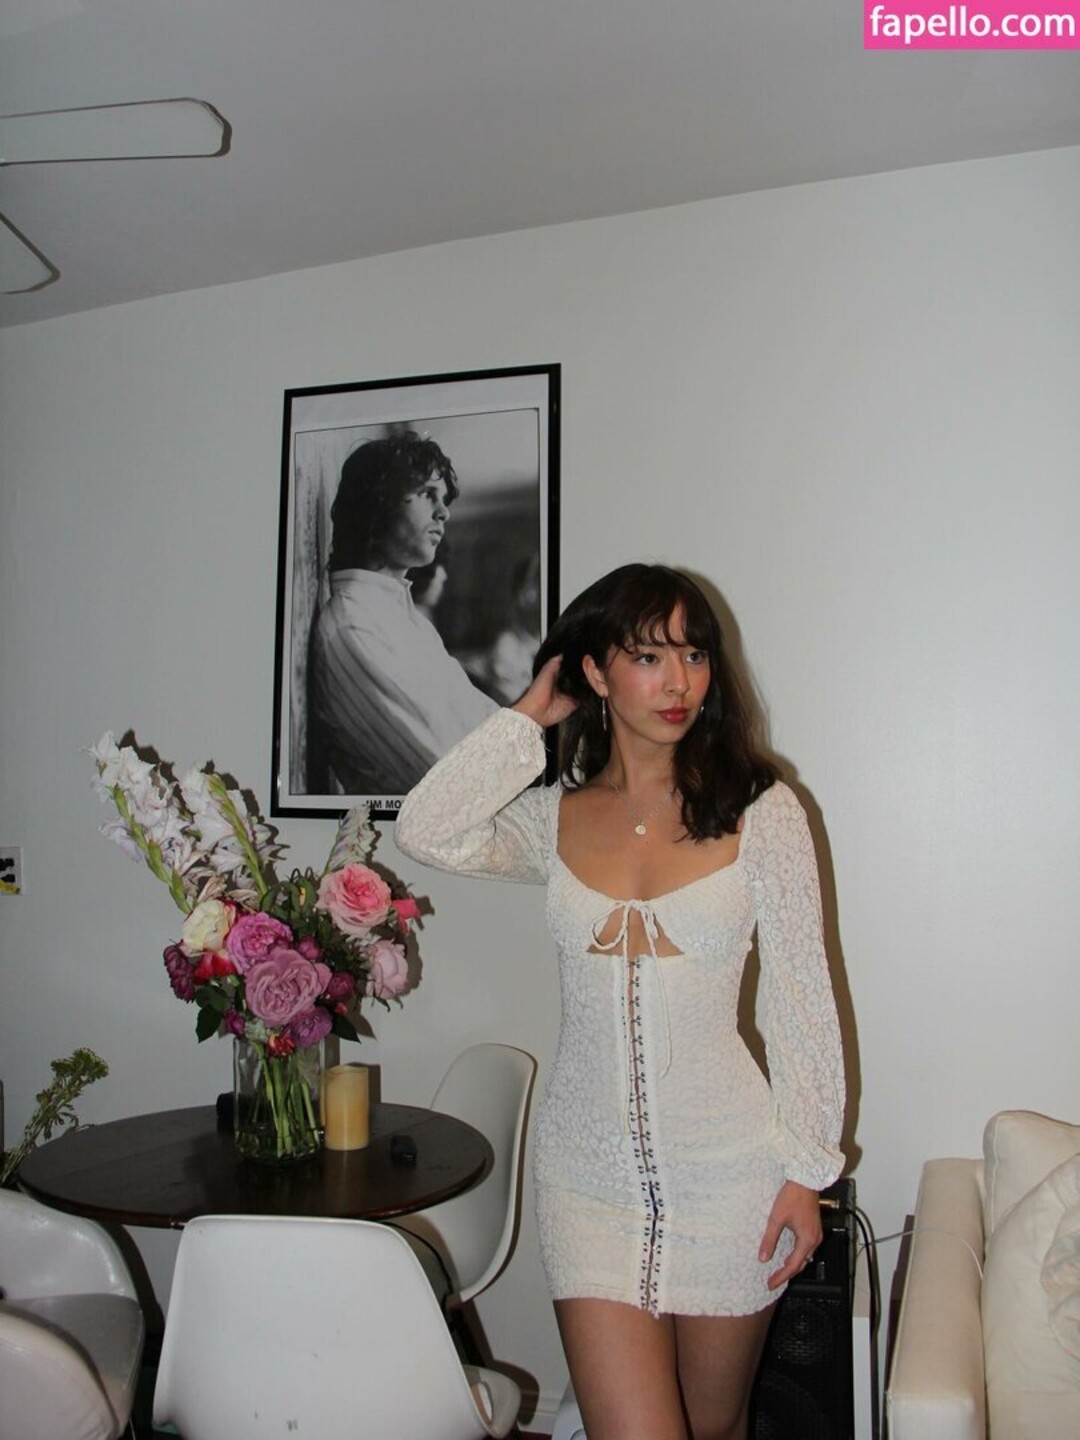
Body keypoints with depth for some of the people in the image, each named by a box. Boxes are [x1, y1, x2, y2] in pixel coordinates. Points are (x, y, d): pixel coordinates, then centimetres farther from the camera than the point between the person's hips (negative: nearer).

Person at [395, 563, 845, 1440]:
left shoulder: (761, 809, -5)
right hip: (591, 1167, 1)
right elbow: (428, 831, -18)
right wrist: (529, 716, -6)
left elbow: (801, 997, -3)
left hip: (725, 1165, 0)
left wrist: (807, 1168, -4)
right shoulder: (553, 817, 1)